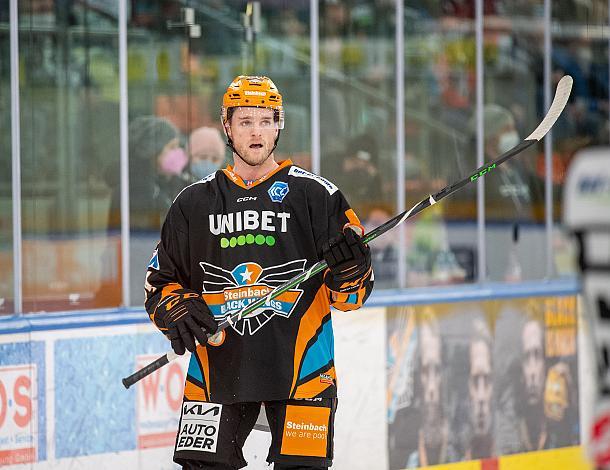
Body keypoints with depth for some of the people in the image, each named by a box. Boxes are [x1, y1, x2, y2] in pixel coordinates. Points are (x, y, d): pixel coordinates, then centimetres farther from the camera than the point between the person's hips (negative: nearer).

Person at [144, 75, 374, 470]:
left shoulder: (316, 195, 2)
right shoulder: (194, 203, 10)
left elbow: (350, 296, 1)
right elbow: (160, 279, 15)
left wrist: (350, 269, -21)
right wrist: (175, 309, -5)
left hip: (301, 367, -2)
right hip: (217, 369, 2)